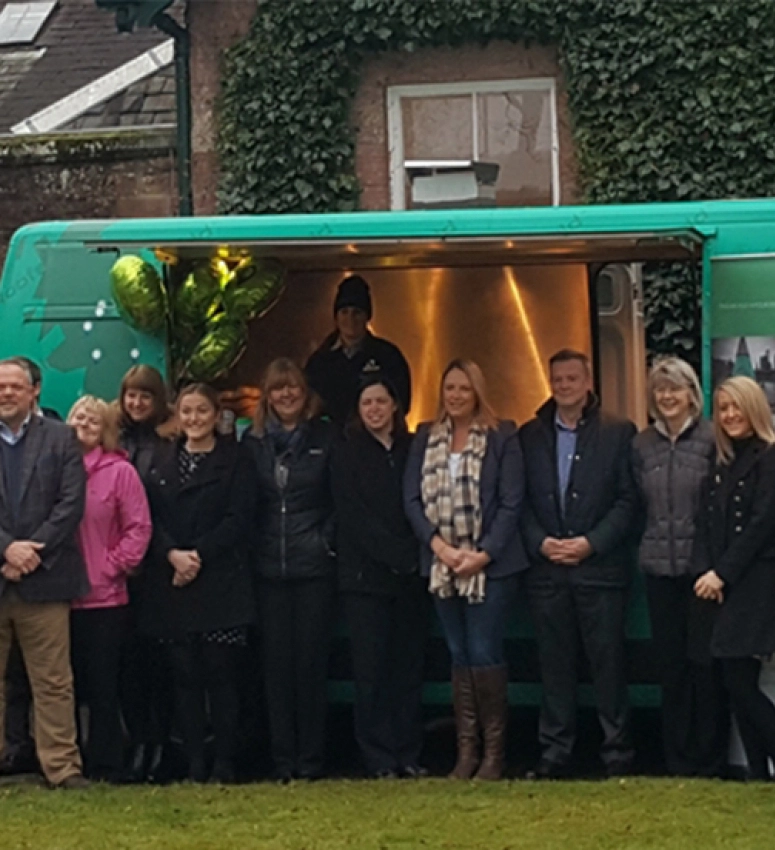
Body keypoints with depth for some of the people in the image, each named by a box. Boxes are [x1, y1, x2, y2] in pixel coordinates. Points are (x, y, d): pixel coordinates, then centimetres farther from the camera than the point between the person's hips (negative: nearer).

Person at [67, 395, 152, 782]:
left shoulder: (120, 471, -1)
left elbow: (139, 528, -2)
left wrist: (113, 566, -7)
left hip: (105, 599, -2)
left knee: (103, 688, 3)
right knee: (67, 685, 9)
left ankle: (105, 765, 11)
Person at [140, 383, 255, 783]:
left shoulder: (234, 459, 4)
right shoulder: (161, 459, 14)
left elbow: (238, 519, -4)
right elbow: (151, 517, 6)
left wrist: (198, 555, -13)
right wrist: (172, 554, -11)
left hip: (220, 582, -3)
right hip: (171, 583, 3)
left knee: (220, 672, -4)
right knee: (184, 674, 2)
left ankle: (224, 763, 3)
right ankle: (194, 764, 6)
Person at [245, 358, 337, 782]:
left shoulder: (326, 438, 3)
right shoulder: (253, 442, 8)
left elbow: (341, 500, 3)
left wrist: (327, 540, -6)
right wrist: (251, 549, 1)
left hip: (313, 567, -2)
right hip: (268, 568, 2)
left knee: (311, 662, 0)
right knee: (277, 663, 3)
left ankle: (311, 758, 6)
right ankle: (283, 760, 8)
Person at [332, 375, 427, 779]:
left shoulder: (412, 450, 10)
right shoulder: (347, 455, 2)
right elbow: (354, 518, -5)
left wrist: (415, 557, -8)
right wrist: (398, 556, -12)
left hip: (410, 576, 2)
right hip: (366, 575, -2)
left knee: (409, 665, 4)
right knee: (371, 669, -3)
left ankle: (409, 755, 9)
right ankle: (379, 759, 1)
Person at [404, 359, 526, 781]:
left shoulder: (502, 437, -2)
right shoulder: (425, 438, 9)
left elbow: (511, 503, -6)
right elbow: (412, 497, 3)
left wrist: (483, 555, -14)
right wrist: (439, 545, -10)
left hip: (490, 565, -4)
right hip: (443, 566, 4)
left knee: (484, 654, -7)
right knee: (460, 656, 7)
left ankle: (493, 751, 2)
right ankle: (466, 751, 11)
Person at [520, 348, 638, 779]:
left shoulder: (618, 433, 2)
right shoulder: (530, 436, 10)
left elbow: (628, 500, -3)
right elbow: (521, 502, 8)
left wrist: (591, 543, -12)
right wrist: (540, 542, -8)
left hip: (601, 566, -2)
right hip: (547, 570, 3)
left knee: (609, 662, -1)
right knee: (555, 664, 6)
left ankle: (618, 755, 5)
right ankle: (554, 754, 12)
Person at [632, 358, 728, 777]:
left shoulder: (712, 440, -4)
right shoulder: (642, 446, 9)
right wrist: (654, 541, 5)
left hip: (702, 566, -4)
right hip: (660, 567, 4)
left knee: (705, 663, -2)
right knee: (670, 664, 8)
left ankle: (709, 760, 7)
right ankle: (678, 761, 15)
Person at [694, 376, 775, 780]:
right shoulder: (724, 463, 16)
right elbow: (708, 522, 10)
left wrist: (723, 573, -13)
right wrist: (706, 572, -6)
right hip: (727, 586, 7)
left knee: (740, 680, -12)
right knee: (736, 682, 4)